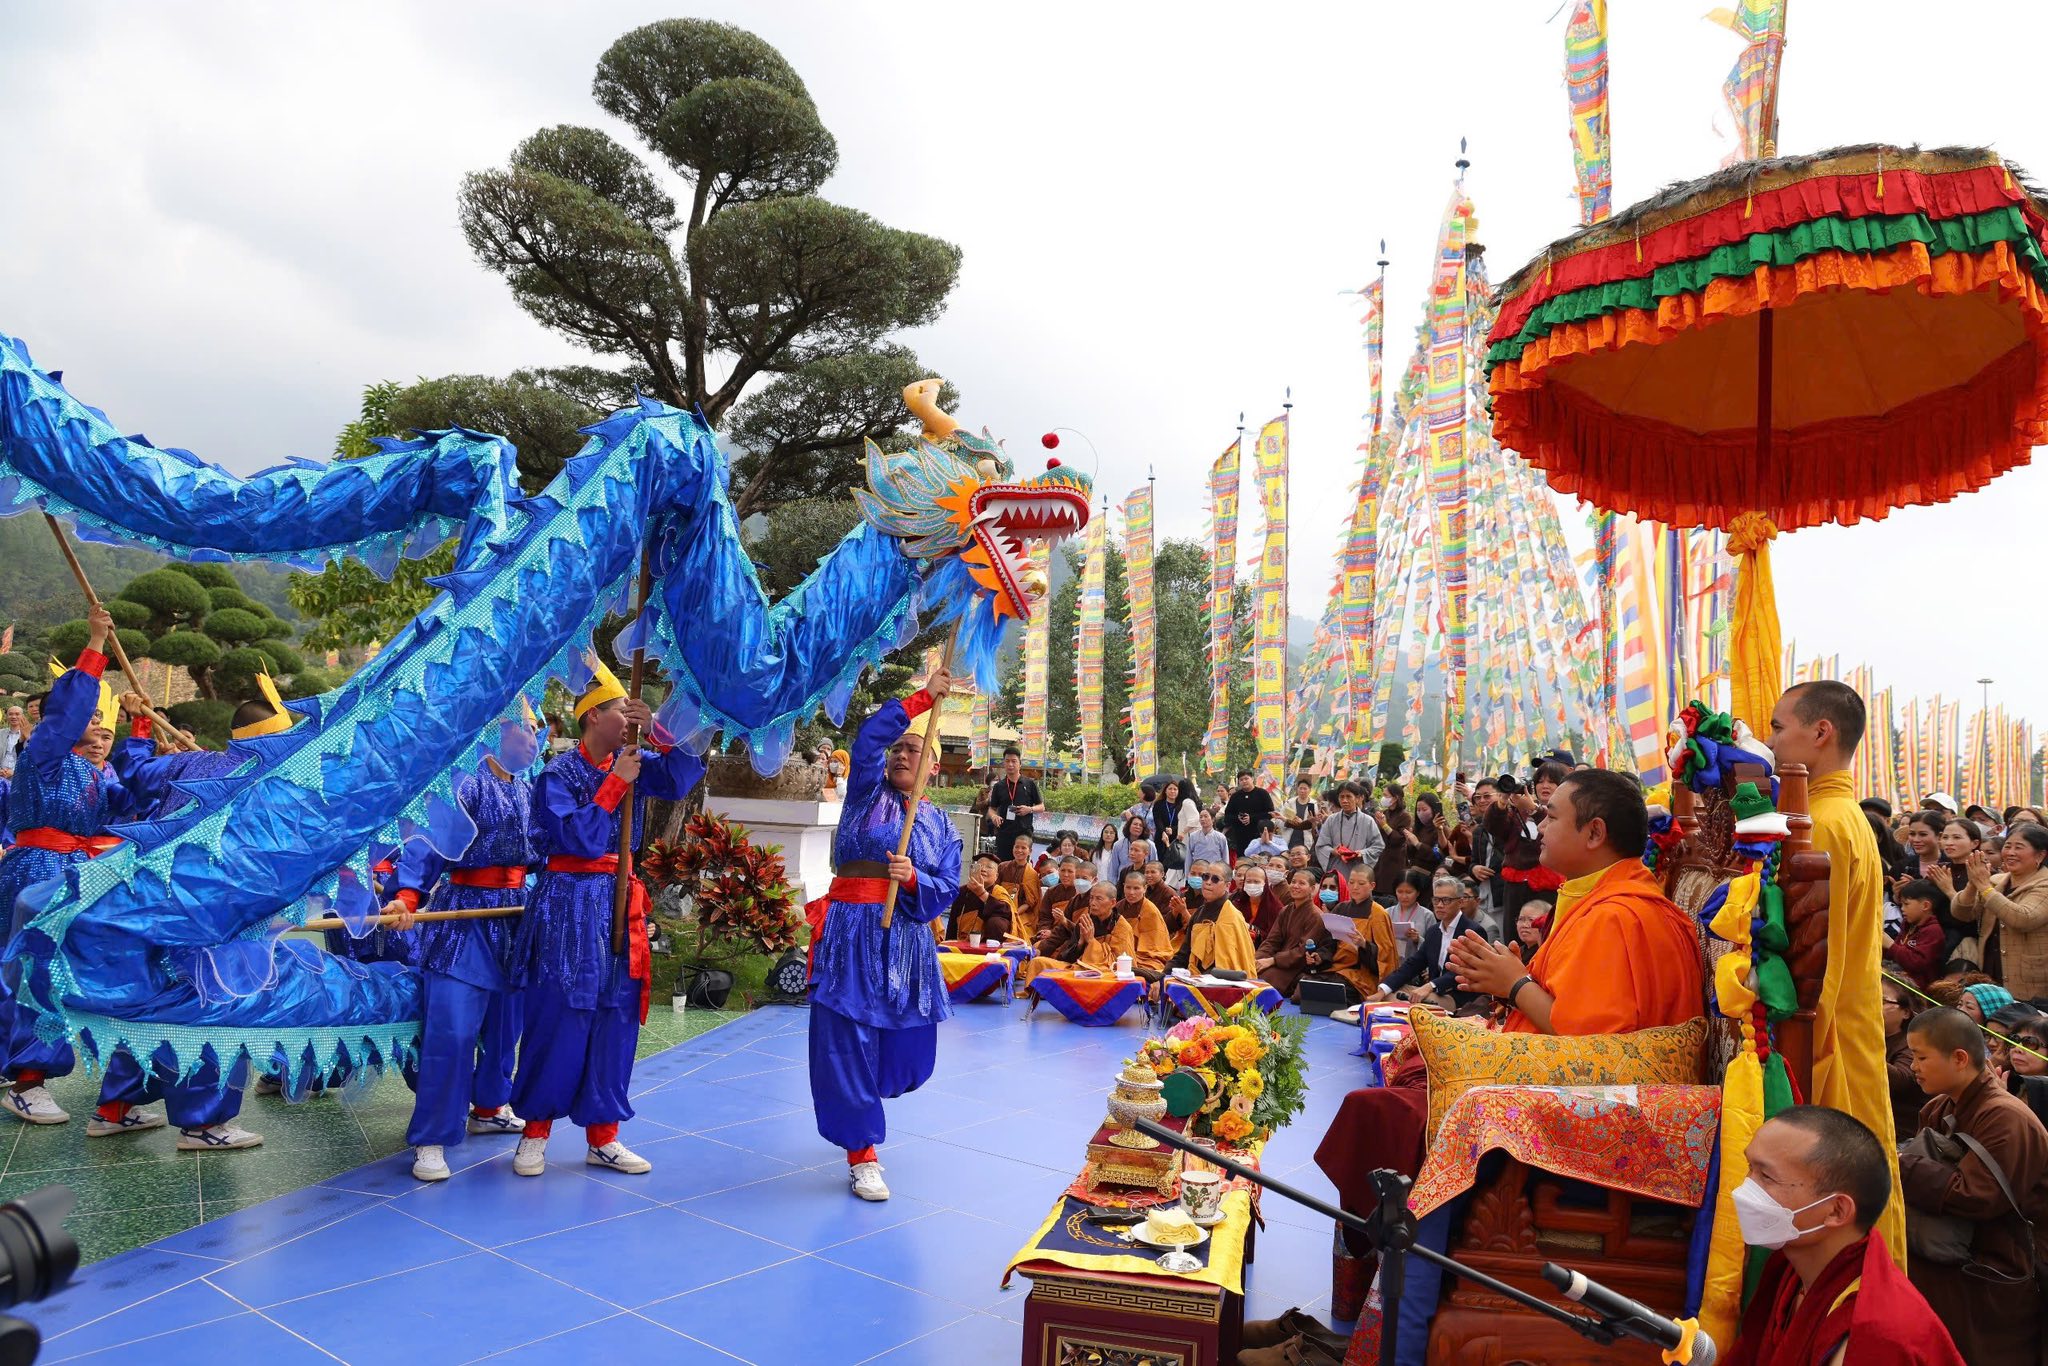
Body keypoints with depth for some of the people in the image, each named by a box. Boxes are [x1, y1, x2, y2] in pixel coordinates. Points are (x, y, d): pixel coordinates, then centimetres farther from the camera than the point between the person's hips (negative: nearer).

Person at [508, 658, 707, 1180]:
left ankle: (603, 1136, 18)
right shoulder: (558, 774, -8)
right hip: (568, 906, -5)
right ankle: (535, 1130, 18)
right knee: (556, 1023, 0)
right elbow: (580, 837, -18)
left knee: (616, 1023, 7)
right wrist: (616, 782, -15)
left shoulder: (632, 764, 8)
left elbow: (684, 776, -2)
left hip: (620, 904, 6)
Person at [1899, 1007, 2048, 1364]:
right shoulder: (1937, 1110, 10)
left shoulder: (2004, 1118, -20)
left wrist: (1899, 1165, -22)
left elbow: (1974, 1196, -28)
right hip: (1942, 1273, 9)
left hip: (1992, 1287, -8)